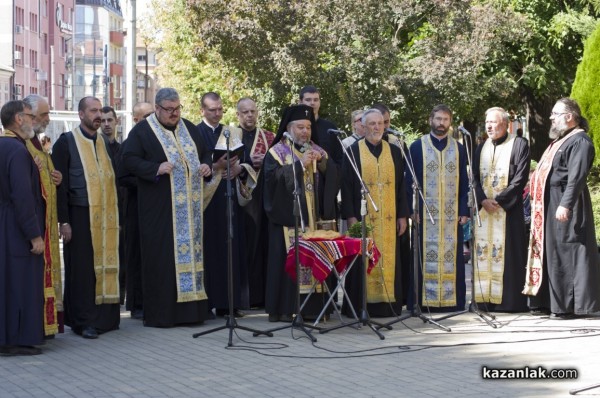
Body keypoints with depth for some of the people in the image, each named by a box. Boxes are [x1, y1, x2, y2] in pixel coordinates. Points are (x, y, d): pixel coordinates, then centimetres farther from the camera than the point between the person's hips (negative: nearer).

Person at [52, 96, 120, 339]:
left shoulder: (105, 144, 13)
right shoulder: (66, 142, -4)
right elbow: (60, 184, -7)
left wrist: (117, 214, 10)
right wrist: (63, 221, -12)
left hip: (106, 217, 5)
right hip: (80, 216, -5)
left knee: (106, 266, 6)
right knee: (83, 270, -1)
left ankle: (105, 317, 14)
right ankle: (83, 321, 6)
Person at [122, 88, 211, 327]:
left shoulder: (189, 128, 15)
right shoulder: (142, 131, -2)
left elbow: (204, 154, 23)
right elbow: (129, 160, -8)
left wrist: (206, 166, 1)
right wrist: (156, 168, -21)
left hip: (190, 207, 6)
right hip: (159, 207, -5)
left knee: (191, 252, 6)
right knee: (161, 258, -5)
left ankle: (189, 308, 13)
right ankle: (159, 314, 0)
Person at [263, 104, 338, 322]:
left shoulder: (316, 150, 16)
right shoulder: (277, 152, 2)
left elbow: (331, 175, 7)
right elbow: (275, 177, -14)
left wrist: (322, 161, -11)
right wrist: (300, 164, -17)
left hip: (312, 215, 4)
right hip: (288, 215, -4)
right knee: (287, 259, -7)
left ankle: (311, 306, 4)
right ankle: (283, 308, -3)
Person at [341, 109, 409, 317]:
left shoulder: (394, 151, 10)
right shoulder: (353, 151, 2)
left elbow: (401, 185, 10)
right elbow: (346, 186, -2)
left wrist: (402, 215, 3)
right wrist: (350, 216, -9)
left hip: (389, 218, 3)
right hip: (362, 217, -3)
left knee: (389, 260, 3)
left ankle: (389, 303, 8)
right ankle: (361, 305, 3)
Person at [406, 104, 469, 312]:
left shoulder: (459, 149, 11)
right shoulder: (417, 147, 5)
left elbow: (464, 182, 9)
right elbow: (409, 181, 3)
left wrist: (464, 211, 0)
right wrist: (411, 209, -6)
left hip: (452, 215, 2)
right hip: (425, 214, -2)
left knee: (452, 256, 2)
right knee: (426, 256, -2)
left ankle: (452, 299, 7)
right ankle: (422, 300, 2)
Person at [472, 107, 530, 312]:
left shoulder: (519, 145, 0)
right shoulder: (481, 148, 16)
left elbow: (520, 178, -8)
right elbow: (475, 178, 10)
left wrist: (498, 200, -14)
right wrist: (483, 200, -8)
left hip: (508, 209, -5)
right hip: (484, 209, 5)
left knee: (507, 254, -6)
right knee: (484, 253, 2)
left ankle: (511, 300, -3)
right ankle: (488, 298, 4)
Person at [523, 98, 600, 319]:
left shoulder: (579, 141, -13)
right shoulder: (560, 140, 18)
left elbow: (577, 177, -22)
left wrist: (566, 204, -30)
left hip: (564, 207, -10)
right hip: (549, 207, 10)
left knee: (565, 253, -7)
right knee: (552, 252, 11)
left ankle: (569, 304, -4)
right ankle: (554, 300, 16)